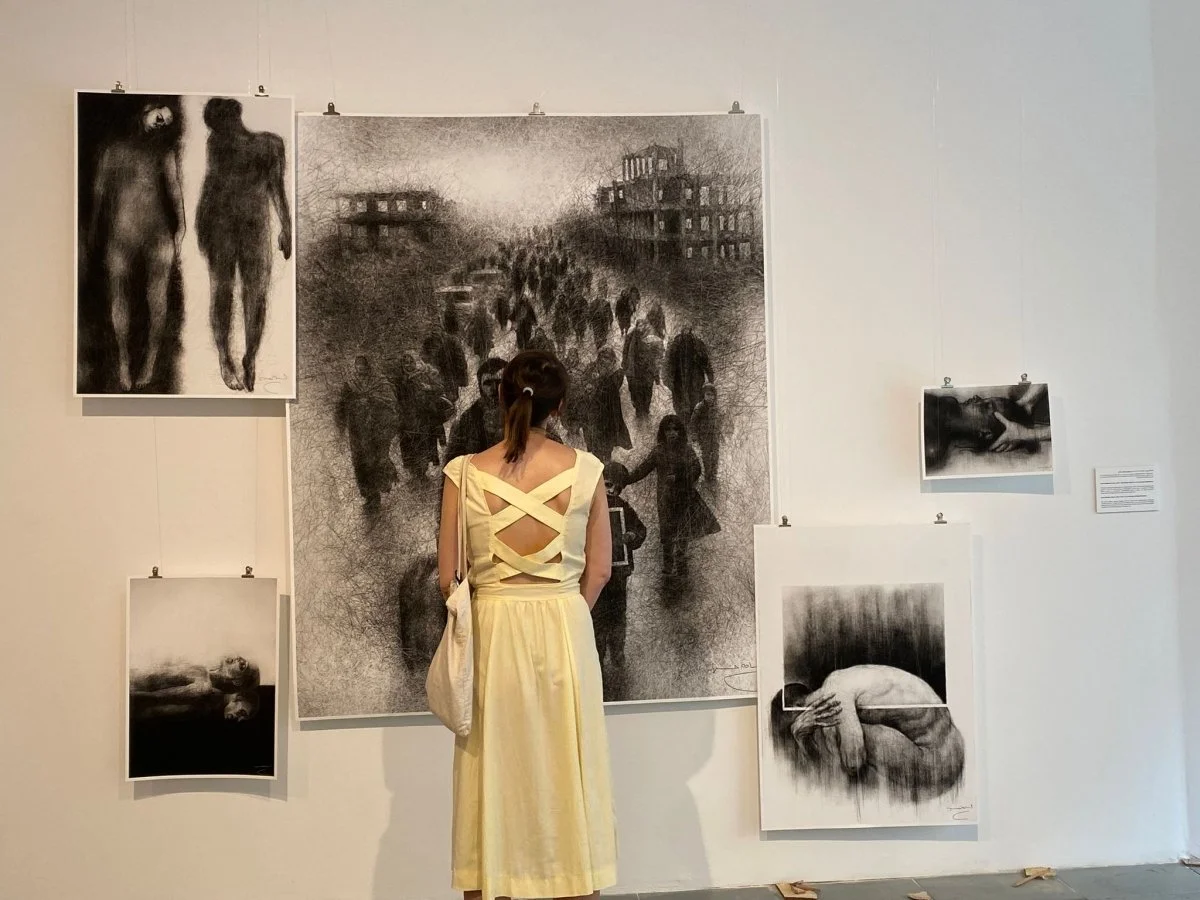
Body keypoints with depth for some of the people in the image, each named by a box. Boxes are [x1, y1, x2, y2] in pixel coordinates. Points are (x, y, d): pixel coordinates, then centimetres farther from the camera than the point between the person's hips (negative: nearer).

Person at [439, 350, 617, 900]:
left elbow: (448, 576, -3)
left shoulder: (466, 473, -7)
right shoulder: (584, 470, -6)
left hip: (493, 629, 0)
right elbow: (599, 569, 0)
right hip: (566, 629, 1)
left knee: (494, 773, 10)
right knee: (567, 770, 12)